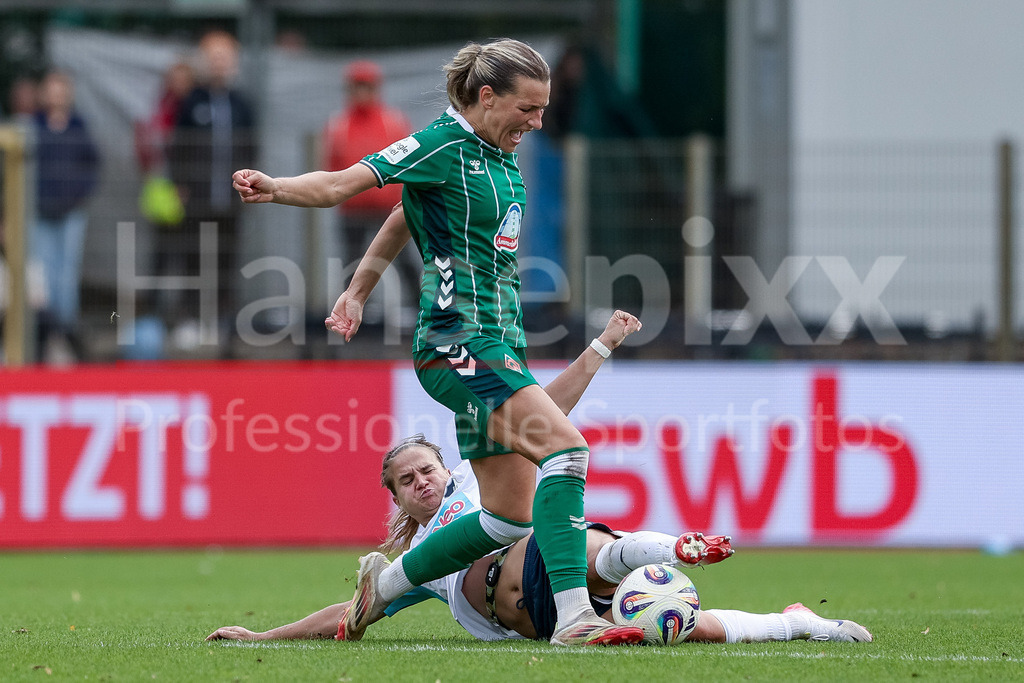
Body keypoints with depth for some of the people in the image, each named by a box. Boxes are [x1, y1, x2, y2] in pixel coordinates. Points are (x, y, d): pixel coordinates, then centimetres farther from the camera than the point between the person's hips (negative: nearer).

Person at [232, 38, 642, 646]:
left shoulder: (502, 157, 15)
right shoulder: (445, 146, -9)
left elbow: (407, 214, 26)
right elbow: (340, 185, -13)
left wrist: (357, 291, 30)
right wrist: (276, 188, -32)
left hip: (500, 342, 9)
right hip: (459, 341, -9)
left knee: (510, 517, 9)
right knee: (566, 444, -26)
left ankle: (384, 584, 27)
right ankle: (574, 615, -31)